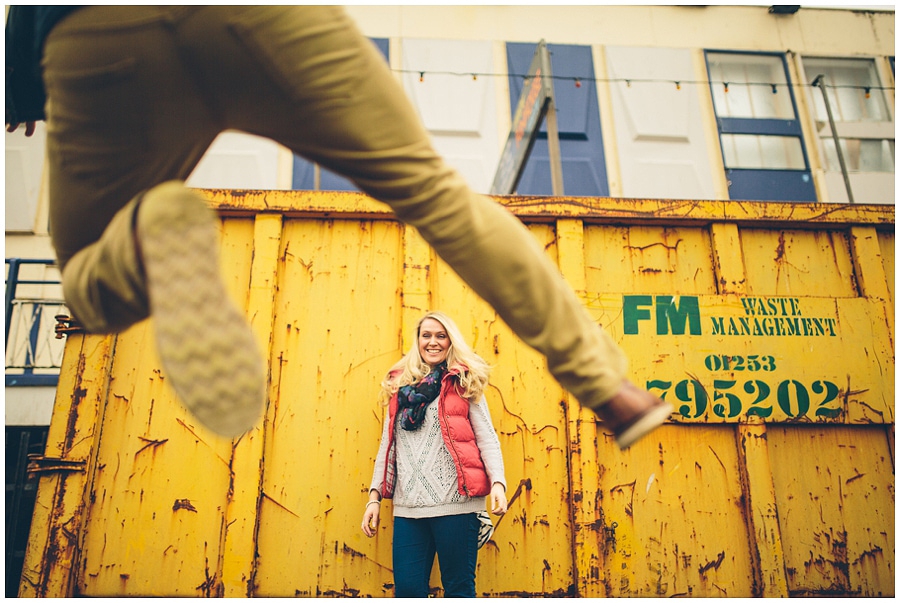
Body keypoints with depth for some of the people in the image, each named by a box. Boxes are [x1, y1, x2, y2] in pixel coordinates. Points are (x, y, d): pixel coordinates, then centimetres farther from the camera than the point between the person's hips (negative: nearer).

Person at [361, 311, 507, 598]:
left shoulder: (463, 383, 6)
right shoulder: (399, 386, 15)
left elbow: (487, 438, 1)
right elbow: (387, 445, 17)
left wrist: (498, 482, -14)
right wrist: (374, 496, 12)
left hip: (455, 504, -3)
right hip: (408, 507, 3)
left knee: (458, 588, 4)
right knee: (407, 588, 2)